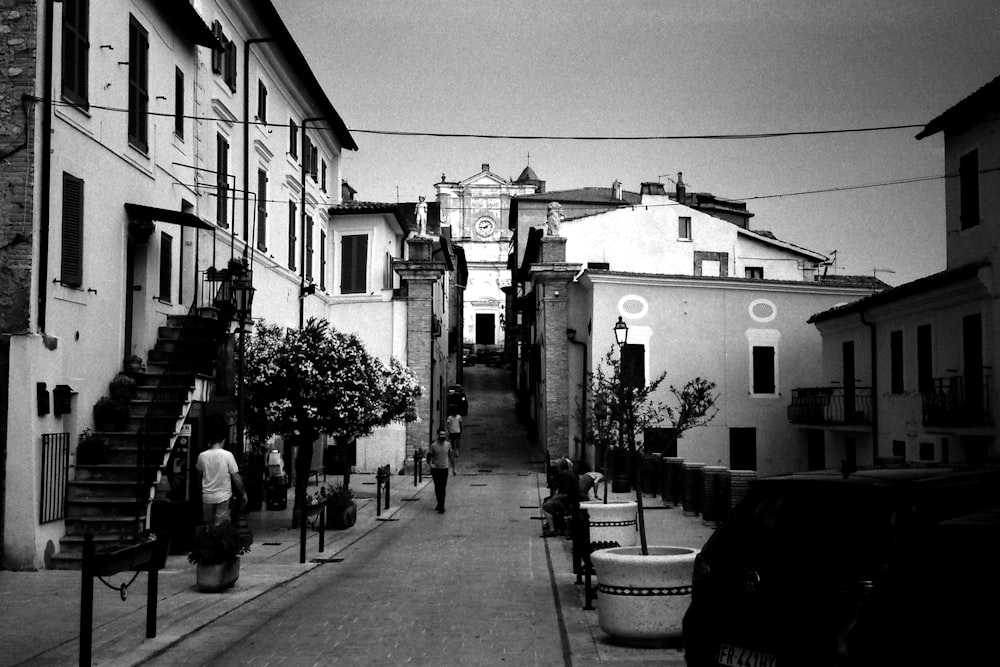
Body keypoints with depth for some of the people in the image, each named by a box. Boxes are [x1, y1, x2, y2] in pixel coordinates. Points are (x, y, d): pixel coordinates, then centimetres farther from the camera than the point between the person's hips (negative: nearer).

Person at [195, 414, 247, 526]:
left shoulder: (202, 456, -5)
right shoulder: (228, 455, -12)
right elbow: (236, 478, -8)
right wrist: (243, 493, 4)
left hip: (207, 497, 2)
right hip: (223, 496, -2)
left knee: (210, 526, 17)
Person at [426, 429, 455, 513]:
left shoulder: (448, 444, 2)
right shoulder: (433, 445, -7)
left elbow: (451, 456, 12)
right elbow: (429, 456, -3)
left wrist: (453, 467, 11)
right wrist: (430, 464, -21)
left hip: (444, 469, 1)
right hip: (435, 469, -1)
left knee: (443, 488, -2)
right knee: (437, 488, 9)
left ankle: (441, 506, 1)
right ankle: (440, 504, 25)